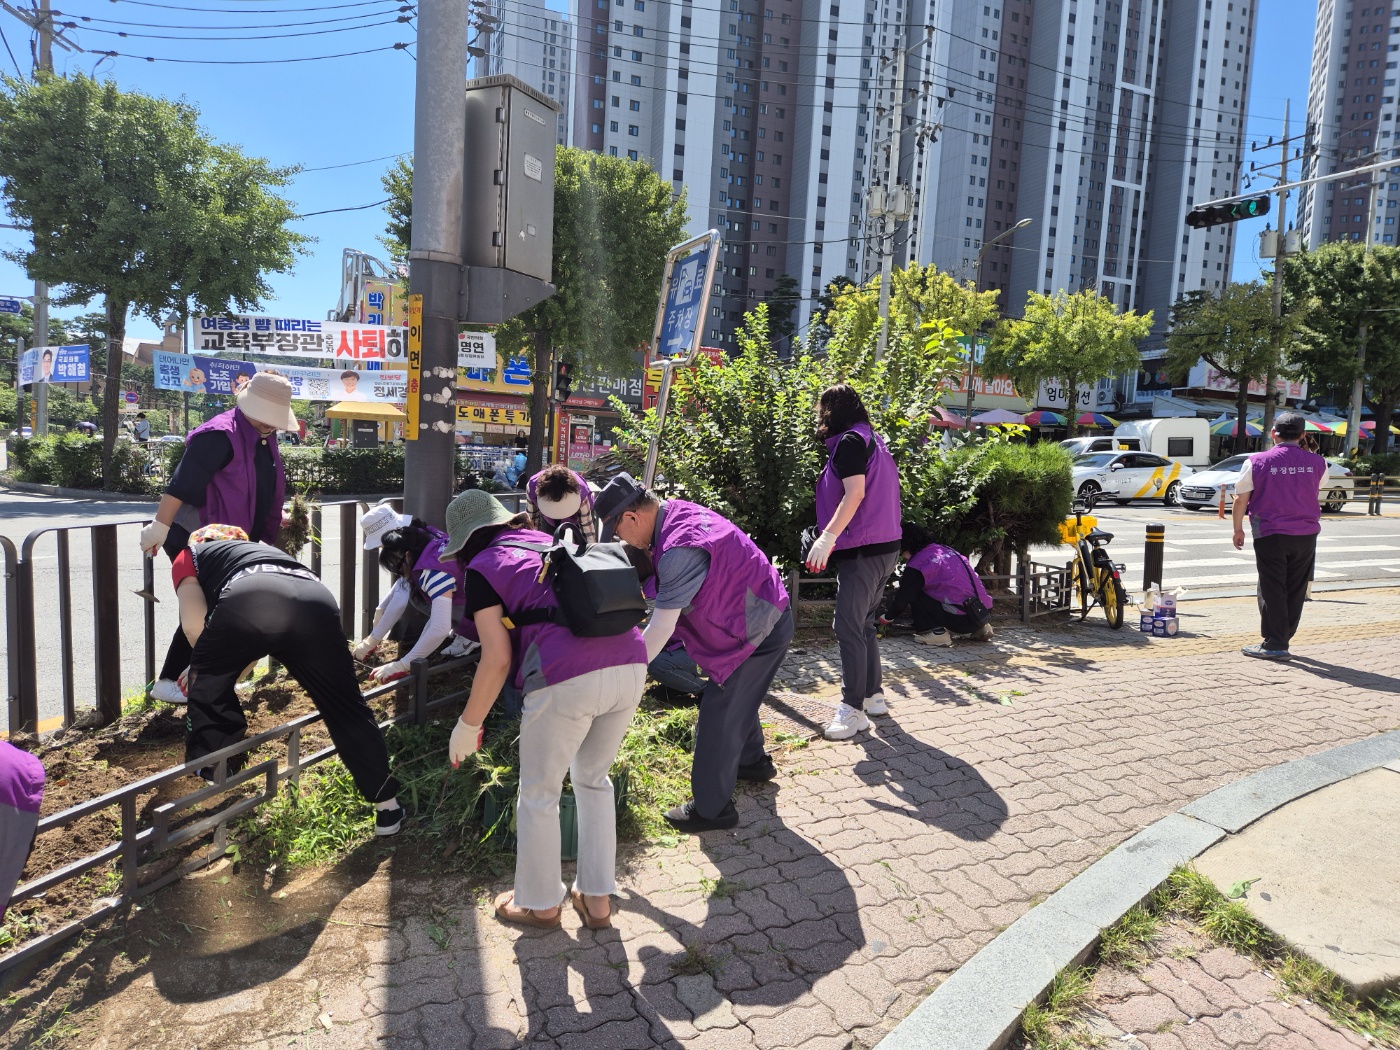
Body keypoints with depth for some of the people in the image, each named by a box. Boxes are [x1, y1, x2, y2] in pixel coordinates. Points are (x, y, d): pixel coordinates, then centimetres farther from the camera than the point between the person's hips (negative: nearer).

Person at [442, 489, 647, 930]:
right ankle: (597, 899, 36)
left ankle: (539, 903, 36)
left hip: (568, 679, -6)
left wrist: (468, 725, 12)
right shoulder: (554, 544, 26)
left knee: (539, 794, 18)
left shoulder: (482, 568, 8)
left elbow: (497, 659, 0)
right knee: (593, 780, 27)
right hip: (631, 666, 6)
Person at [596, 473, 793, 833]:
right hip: (768, 615, 10)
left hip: (757, 631, -10)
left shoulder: (682, 551, -31)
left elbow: (661, 628, -26)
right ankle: (753, 762, 49)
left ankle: (712, 808, 14)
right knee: (737, 699, 27)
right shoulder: (675, 511, -2)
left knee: (717, 714, -1)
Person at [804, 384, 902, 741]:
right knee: (864, 625, 17)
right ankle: (873, 695, 24)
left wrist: (829, 536, -29)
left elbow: (855, 492, -22)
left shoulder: (850, 441, -9)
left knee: (848, 628, -9)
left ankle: (853, 709, -7)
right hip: (885, 547, 10)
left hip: (863, 550, -10)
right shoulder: (873, 440, 20)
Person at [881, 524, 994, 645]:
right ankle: (978, 630, 22)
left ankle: (935, 632, -4)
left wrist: (887, 617, 17)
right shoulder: (946, 549, 18)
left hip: (962, 618, -8)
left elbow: (903, 597, -1)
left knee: (917, 596, 4)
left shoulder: (918, 563, -7)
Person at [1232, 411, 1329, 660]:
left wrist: (1238, 529, 4)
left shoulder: (1257, 462, -8)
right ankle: (1284, 638, 19)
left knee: (1272, 590, 1)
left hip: (1270, 535, -3)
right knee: (1296, 591, 12)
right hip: (1306, 535, 3)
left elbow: (1240, 500, -7)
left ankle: (1274, 644, 2)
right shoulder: (1317, 463, 1)